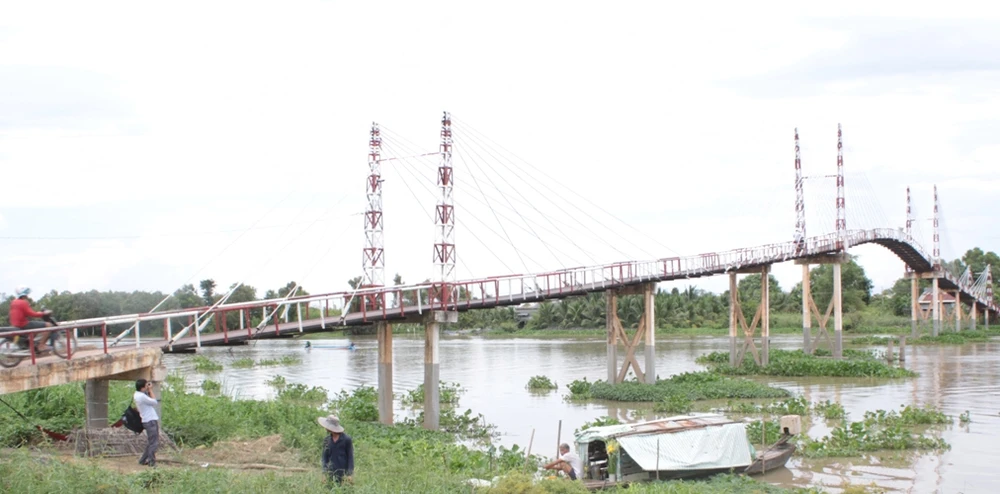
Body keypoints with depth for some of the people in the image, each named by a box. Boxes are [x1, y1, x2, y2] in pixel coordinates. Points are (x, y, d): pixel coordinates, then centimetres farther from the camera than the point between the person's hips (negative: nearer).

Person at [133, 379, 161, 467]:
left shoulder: (137, 394, 10)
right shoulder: (142, 396, -20)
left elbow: (150, 400, 17)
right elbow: (154, 402, -14)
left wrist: (149, 391, 5)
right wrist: (150, 390, -8)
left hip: (148, 421, 10)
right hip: (151, 421, -10)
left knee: (150, 443, 19)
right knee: (154, 443, -4)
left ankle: (143, 460, 24)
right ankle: (152, 462, 1)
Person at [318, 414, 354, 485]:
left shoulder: (346, 439, -6)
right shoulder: (327, 440, 6)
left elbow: (350, 457, -3)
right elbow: (325, 457, 11)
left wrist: (350, 474, -8)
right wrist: (325, 473, 1)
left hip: (343, 473, -4)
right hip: (331, 474, 4)